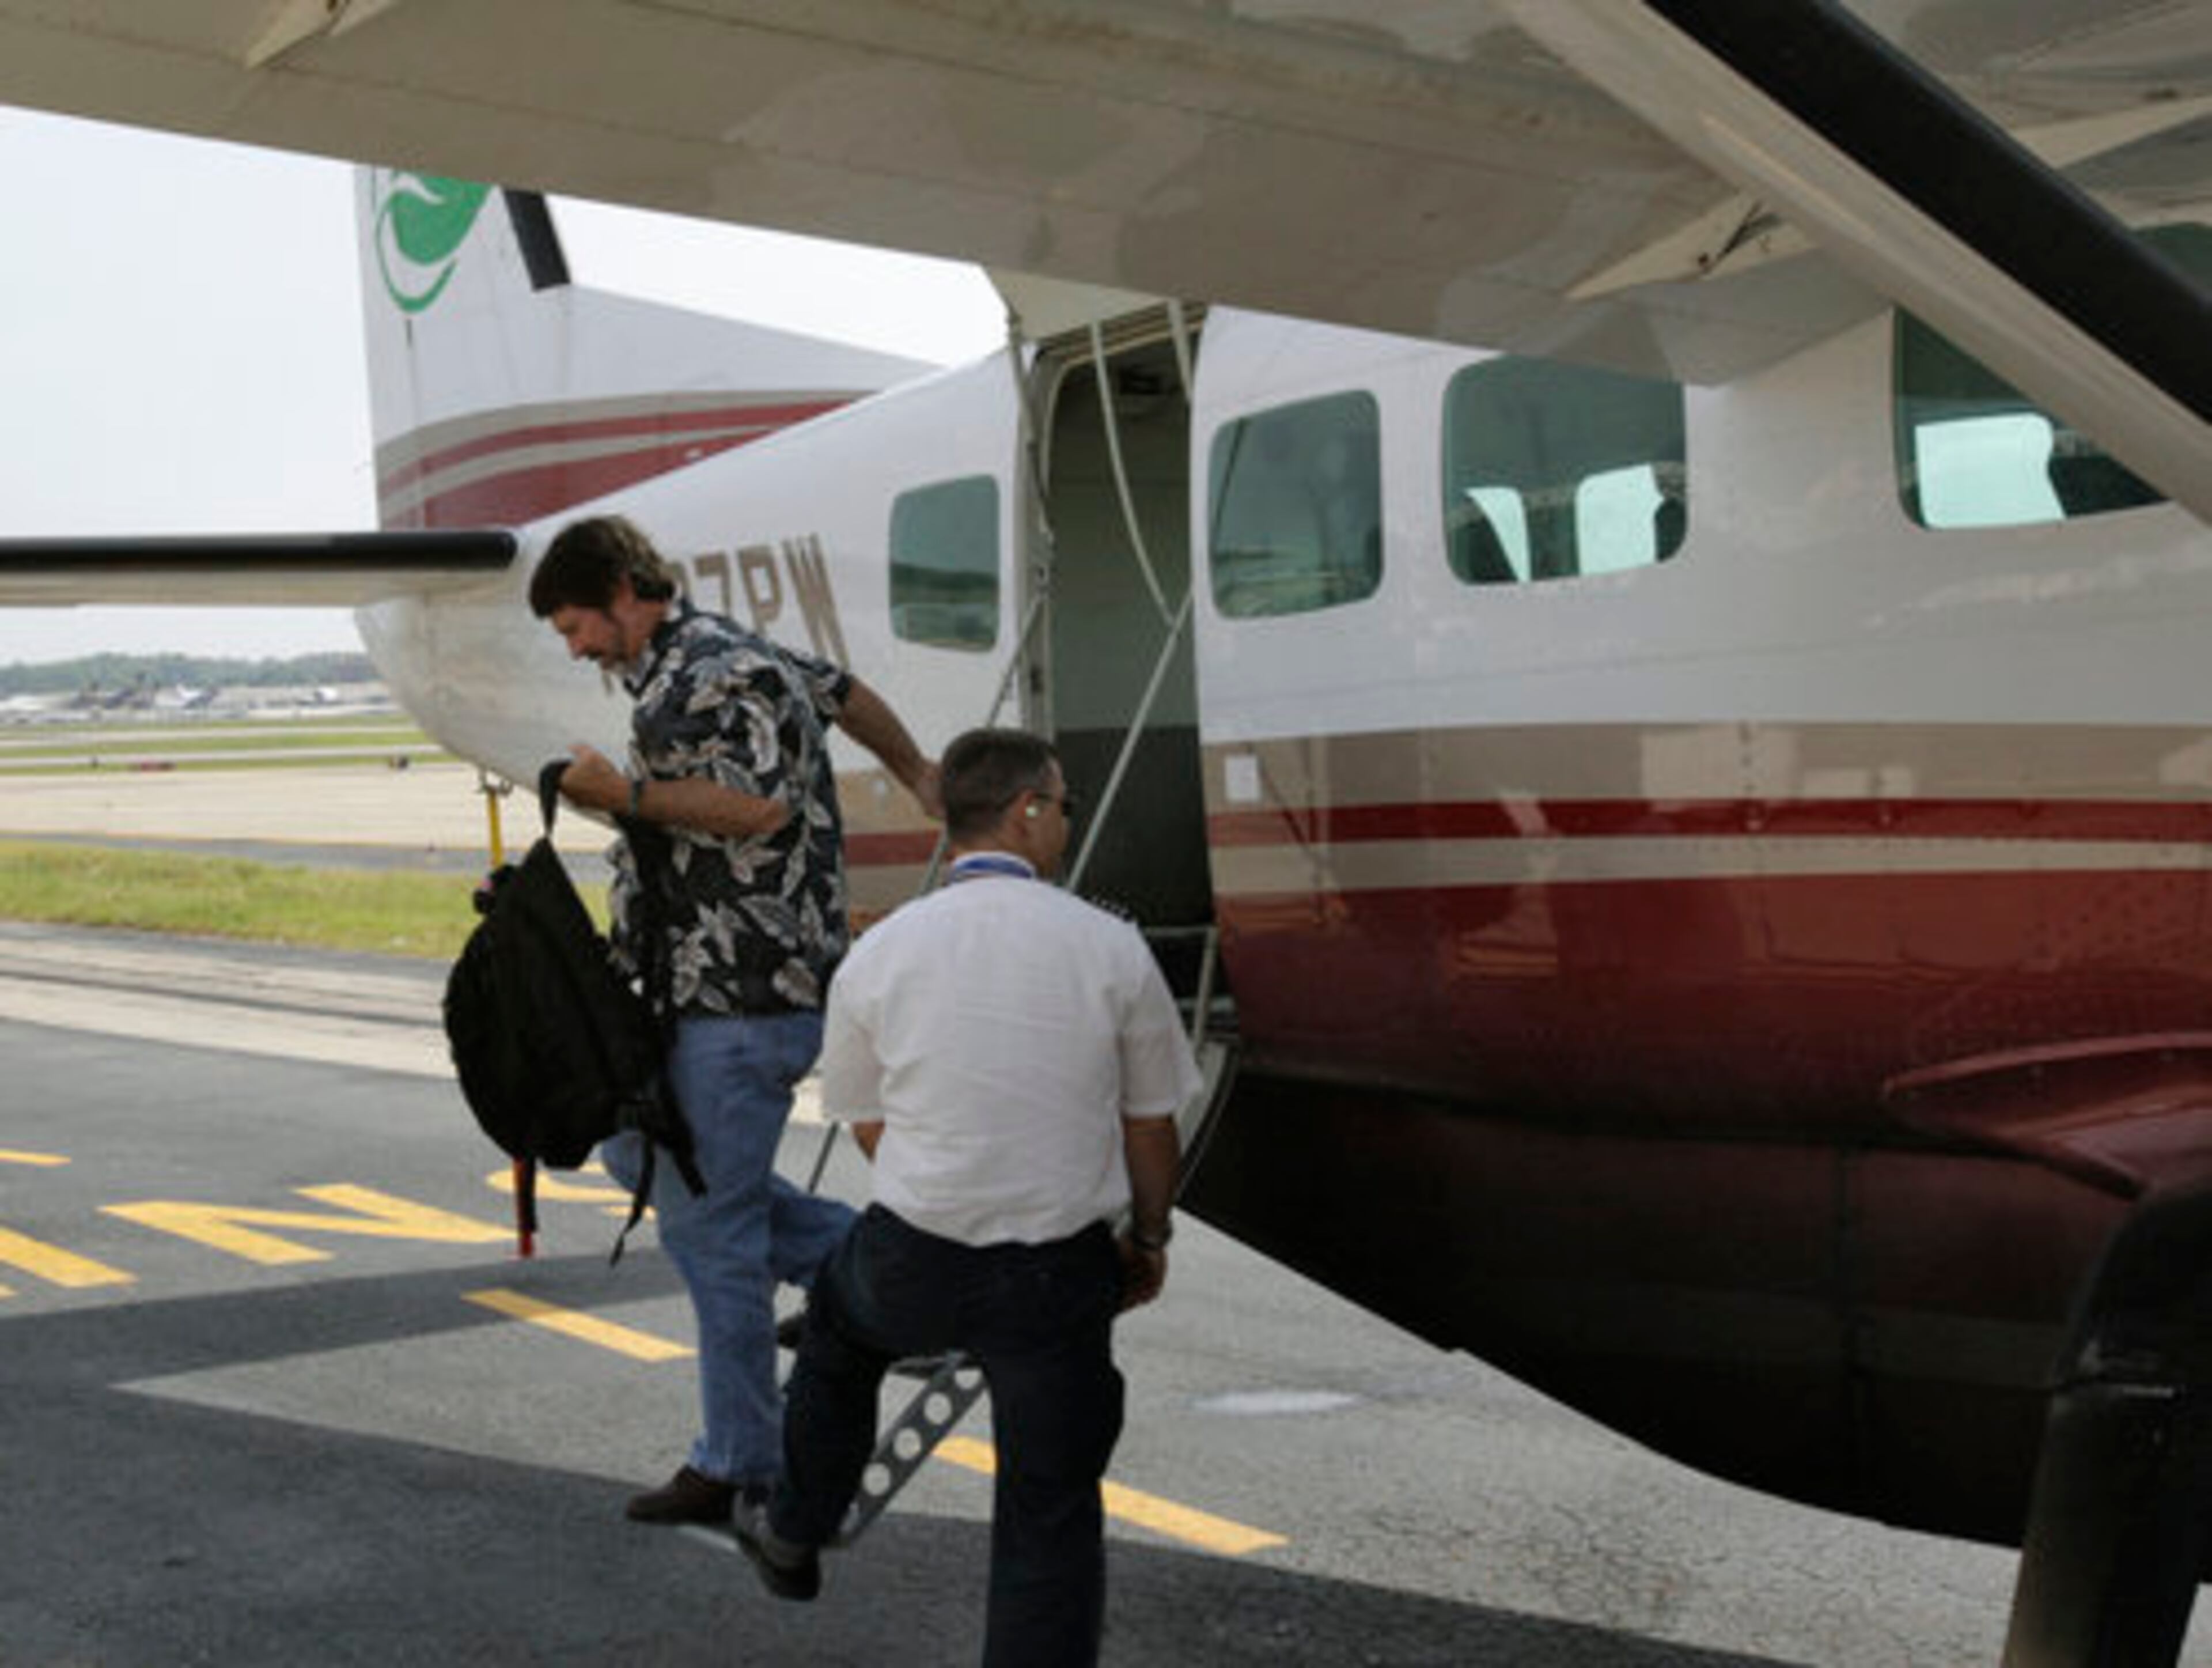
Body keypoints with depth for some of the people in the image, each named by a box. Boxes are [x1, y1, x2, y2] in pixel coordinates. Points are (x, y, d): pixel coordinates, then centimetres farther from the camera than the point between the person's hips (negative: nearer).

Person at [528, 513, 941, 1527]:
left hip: (742, 999, -11)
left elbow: (764, 806, -29)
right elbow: (842, 692, 30)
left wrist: (629, 795, -23)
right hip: (700, 989, 11)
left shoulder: (714, 676, -16)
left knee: (708, 1222, -5)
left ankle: (740, 1462, 5)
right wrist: (917, 777, 44)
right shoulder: (710, 659, 16)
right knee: (640, 1155, 18)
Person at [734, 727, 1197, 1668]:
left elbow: (866, 1125, 6)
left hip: (911, 1268, 2)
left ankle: (794, 1538, 53)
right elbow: (1149, 1127, 1)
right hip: (1059, 1275, -2)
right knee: (1052, 1517, 9)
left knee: (836, 1327, 35)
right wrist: (1148, 1240, 19)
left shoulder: (877, 955, -5)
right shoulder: (1111, 949, -9)